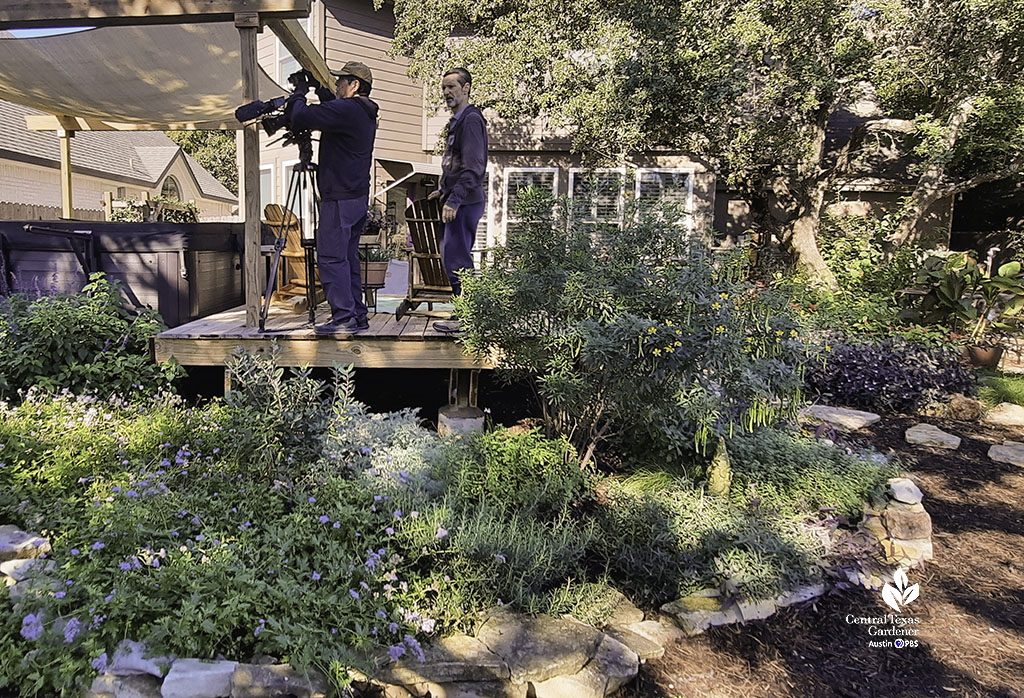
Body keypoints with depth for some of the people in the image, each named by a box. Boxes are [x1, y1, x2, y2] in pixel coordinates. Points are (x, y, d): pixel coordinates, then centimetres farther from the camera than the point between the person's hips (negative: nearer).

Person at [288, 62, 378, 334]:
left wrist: (298, 98, 3)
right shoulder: (366, 114, 17)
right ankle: (357, 315, 15)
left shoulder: (345, 109, -13)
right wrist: (321, 92, 21)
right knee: (348, 257, 12)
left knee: (331, 257, -7)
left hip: (339, 199, -10)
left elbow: (300, 119, -17)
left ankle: (344, 318, -7)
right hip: (358, 197, 10)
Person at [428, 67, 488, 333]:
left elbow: (474, 167, -22)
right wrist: (444, 190, 23)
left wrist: (454, 200, -25)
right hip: (460, 202, 11)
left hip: (465, 203, -11)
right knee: (453, 256, 14)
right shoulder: (458, 121, 20)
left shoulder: (471, 119, -12)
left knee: (456, 258, -9)